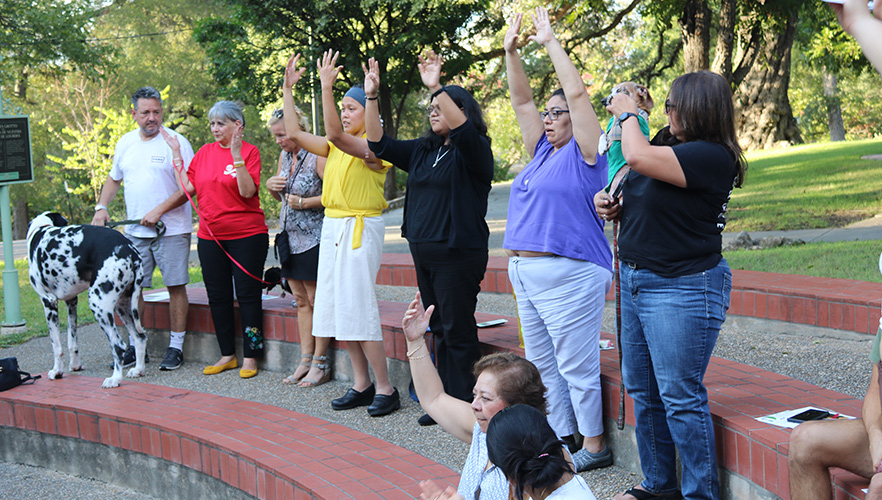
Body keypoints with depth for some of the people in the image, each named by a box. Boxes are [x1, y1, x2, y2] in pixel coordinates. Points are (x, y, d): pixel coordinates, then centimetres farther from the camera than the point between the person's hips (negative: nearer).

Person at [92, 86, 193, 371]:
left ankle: (176, 346, 6)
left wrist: (158, 211, -16)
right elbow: (114, 179, 24)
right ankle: (135, 344, 16)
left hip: (171, 229, -5)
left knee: (175, 286, -1)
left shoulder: (176, 142, -7)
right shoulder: (125, 143, 11)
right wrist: (101, 207, 9)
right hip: (134, 230, 5)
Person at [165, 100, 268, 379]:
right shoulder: (204, 153, 9)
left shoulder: (249, 151, -7)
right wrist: (177, 155, 3)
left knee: (247, 294, -1)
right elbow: (189, 188, 6)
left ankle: (250, 357, 7)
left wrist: (237, 156, -25)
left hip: (246, 235, -6)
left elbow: (248, 192, -19)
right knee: (217, 296, 10)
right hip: (210, 236, 6)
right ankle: (227, 355, 21)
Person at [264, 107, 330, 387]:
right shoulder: (285, 156, 12)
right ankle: (305, 361, 14)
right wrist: (271, 187, 3)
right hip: (291, 237, 8)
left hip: (314, 238, -8)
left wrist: (304, 202, -17)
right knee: (301, 301, 10)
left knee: (317, 300, -3)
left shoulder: (317, 155, -14)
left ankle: (320, 365, 3)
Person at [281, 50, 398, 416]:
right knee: (340, 308, 8)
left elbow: (335, 135, -28)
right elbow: (295, 133, 16)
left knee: (359, 307, -10)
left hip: (360, 228, -9)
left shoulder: (373, 147, -11)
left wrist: (326, 87, -31)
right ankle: (362, 385, 15)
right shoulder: (337, 148, 14)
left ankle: (385, 389, -3)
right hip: (332, 227, 9)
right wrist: (288, 89, 14)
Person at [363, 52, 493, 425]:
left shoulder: (474, 150, -7)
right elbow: (379, 144, 13)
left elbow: (462, 127, -29)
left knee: (459, 331, -4)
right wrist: (372, 97, 5)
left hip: (459, 253, -8)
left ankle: (465, 406, 3)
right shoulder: (423, 151, 14)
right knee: (441, 329, 13)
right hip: (424, 253, 8)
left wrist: (437, 88, -35)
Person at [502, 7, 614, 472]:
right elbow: (522, 101, 17)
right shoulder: (543, 151, 15)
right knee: (541, 362, 13)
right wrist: (511, 52, 10)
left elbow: (577, 93, -12)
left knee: (577, 363, -4)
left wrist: (550, 42, -8)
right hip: (526, 272, 9)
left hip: (569, 273, -9)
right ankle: (561, 436, 22)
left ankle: (594, 444, 5)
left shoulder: (583, 153, -5)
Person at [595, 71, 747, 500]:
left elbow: (637, 157, -27)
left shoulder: (712, 157, -17)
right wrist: (609, 204, 0)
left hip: (682, 290, -10)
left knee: (679, 396, -5)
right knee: (641, 390, 15)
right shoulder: (673, 150, 10)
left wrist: (628, 113, -9)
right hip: (634, 282, 10)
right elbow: (639, 206, 22)